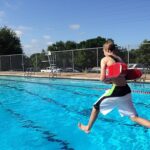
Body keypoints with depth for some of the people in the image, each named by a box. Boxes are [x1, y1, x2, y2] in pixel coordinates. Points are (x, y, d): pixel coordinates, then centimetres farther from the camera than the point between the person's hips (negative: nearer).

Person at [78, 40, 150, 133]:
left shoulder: (105, 59, -4)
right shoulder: (120, 59, 16)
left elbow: (102, 78, -12)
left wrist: (109, 80, 6)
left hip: (116, 91, -6)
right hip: (126, 90, 6)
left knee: (96, 107, 18)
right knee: (134, 117, 11)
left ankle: (88, 128, 34)